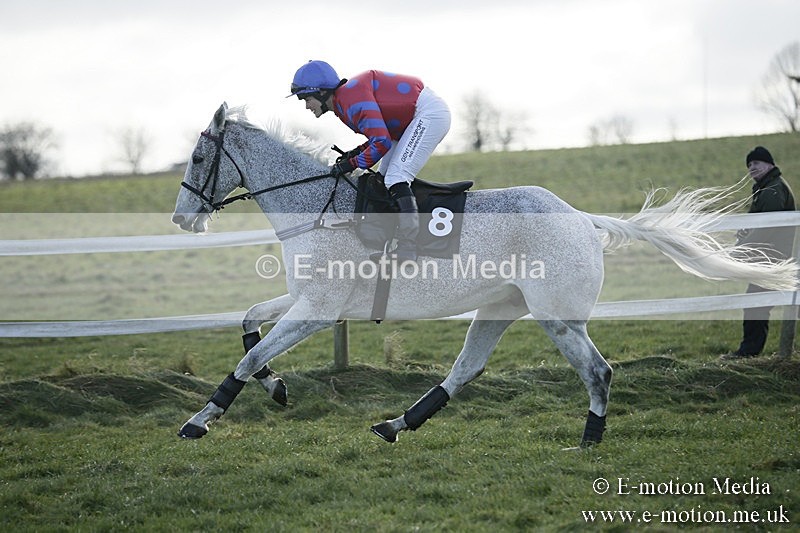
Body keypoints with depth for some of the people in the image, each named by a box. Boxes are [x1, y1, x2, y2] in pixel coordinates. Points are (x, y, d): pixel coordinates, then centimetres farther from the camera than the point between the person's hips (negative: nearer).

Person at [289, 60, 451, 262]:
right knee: (384, 180, 9)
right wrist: (356, 153, 3)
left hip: (429, 112, -11)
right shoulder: (342, 102, 10)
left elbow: (381, 142, -26)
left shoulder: (351, 97, -22)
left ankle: (407, 252, -23)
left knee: (396, 179, -19)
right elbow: (381, 132, 17)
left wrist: (352, 164, -14)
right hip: (415, 119, 11)